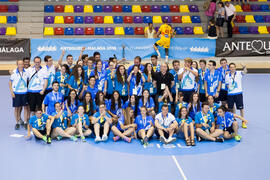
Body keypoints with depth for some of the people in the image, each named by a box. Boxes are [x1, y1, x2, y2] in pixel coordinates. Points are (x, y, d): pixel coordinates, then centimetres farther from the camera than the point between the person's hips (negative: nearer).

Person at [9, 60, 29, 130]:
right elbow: (10, 82, 2)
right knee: (17, 108, 4)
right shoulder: (14, 72, -4)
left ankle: (25, 123, 11)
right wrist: (11, 92, -5)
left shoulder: (26, 71, 2)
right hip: (16, 92, -2)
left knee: (26, 107, 2)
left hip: (24, 92, 2)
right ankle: (17, 123, 15)